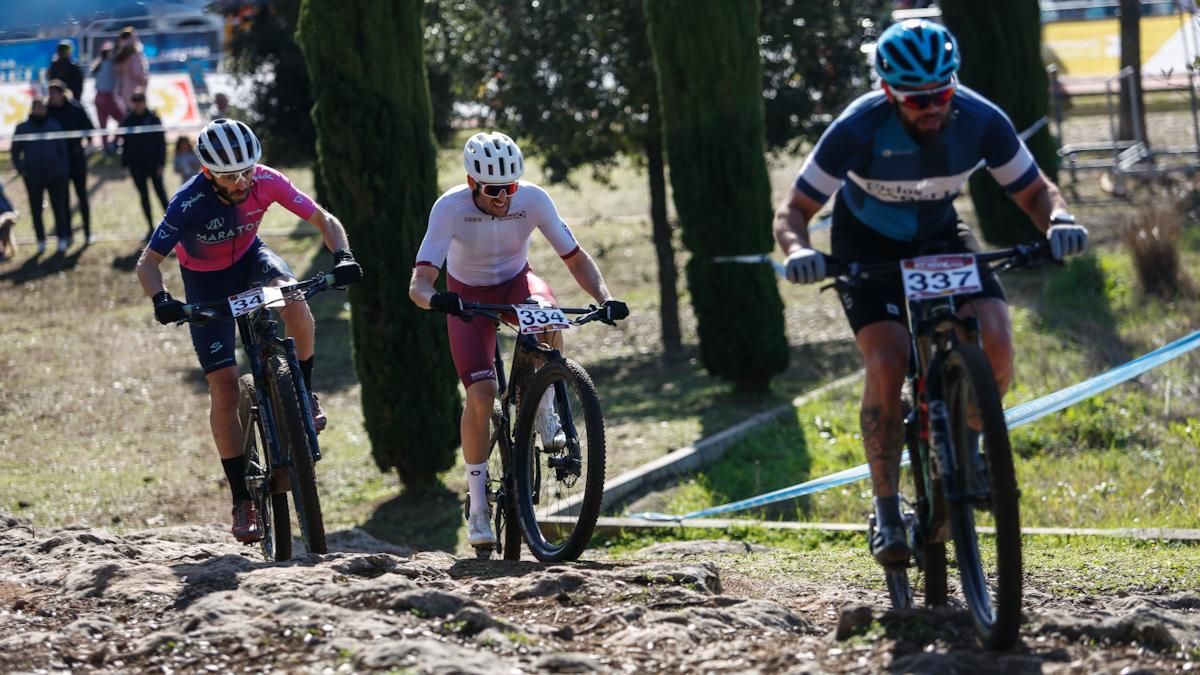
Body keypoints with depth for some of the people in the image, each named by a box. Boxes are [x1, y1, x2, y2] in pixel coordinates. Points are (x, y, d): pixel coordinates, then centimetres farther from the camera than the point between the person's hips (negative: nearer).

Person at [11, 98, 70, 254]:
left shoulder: (54, 125, 4)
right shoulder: (22, 128, 2)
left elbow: (62, 149, 7)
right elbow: (15, 151, 9)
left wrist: (64, 171, 2)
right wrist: (21, 169, -3)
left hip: (55, 175, 0)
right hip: (33, 176, 0)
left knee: (59, 207, 2)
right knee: (36, 210, 4)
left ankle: (62, 240, 12)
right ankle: (40, 240, 15)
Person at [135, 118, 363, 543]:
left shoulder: (267, 182, -25)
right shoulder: (189, 204, -32)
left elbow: (324, 220, -15)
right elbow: (148, 263, -26)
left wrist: (343, 258, -34)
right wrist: (161, 301, -46)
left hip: (249, 259, 2)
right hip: (206, 282, -2)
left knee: (295, 299, -34)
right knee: (224, 385, -9)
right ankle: (242, 500, 0)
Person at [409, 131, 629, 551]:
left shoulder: (533, 199, -23)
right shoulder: (450, 208, -29)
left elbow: (576, 259, -16)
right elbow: (419, 283, -34)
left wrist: (605, 297, -33)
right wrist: (434, 299, -57)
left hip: (516, 283, 1)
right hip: (468, 295, -1)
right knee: (481, 394, -17)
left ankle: (545, 414, -13)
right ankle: (477, 504, -4)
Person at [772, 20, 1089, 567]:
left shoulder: (980, 120, -24)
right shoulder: (858, 129, -30)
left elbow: (1034, 191, -11)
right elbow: (794, 210, -24)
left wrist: (1057, 220, -35)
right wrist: (798, 250, -46)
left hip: (939, 236, 2)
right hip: (867, 244, -2)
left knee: (995, 341, -22)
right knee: (887, 365, -23)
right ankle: (886, 511, -9)